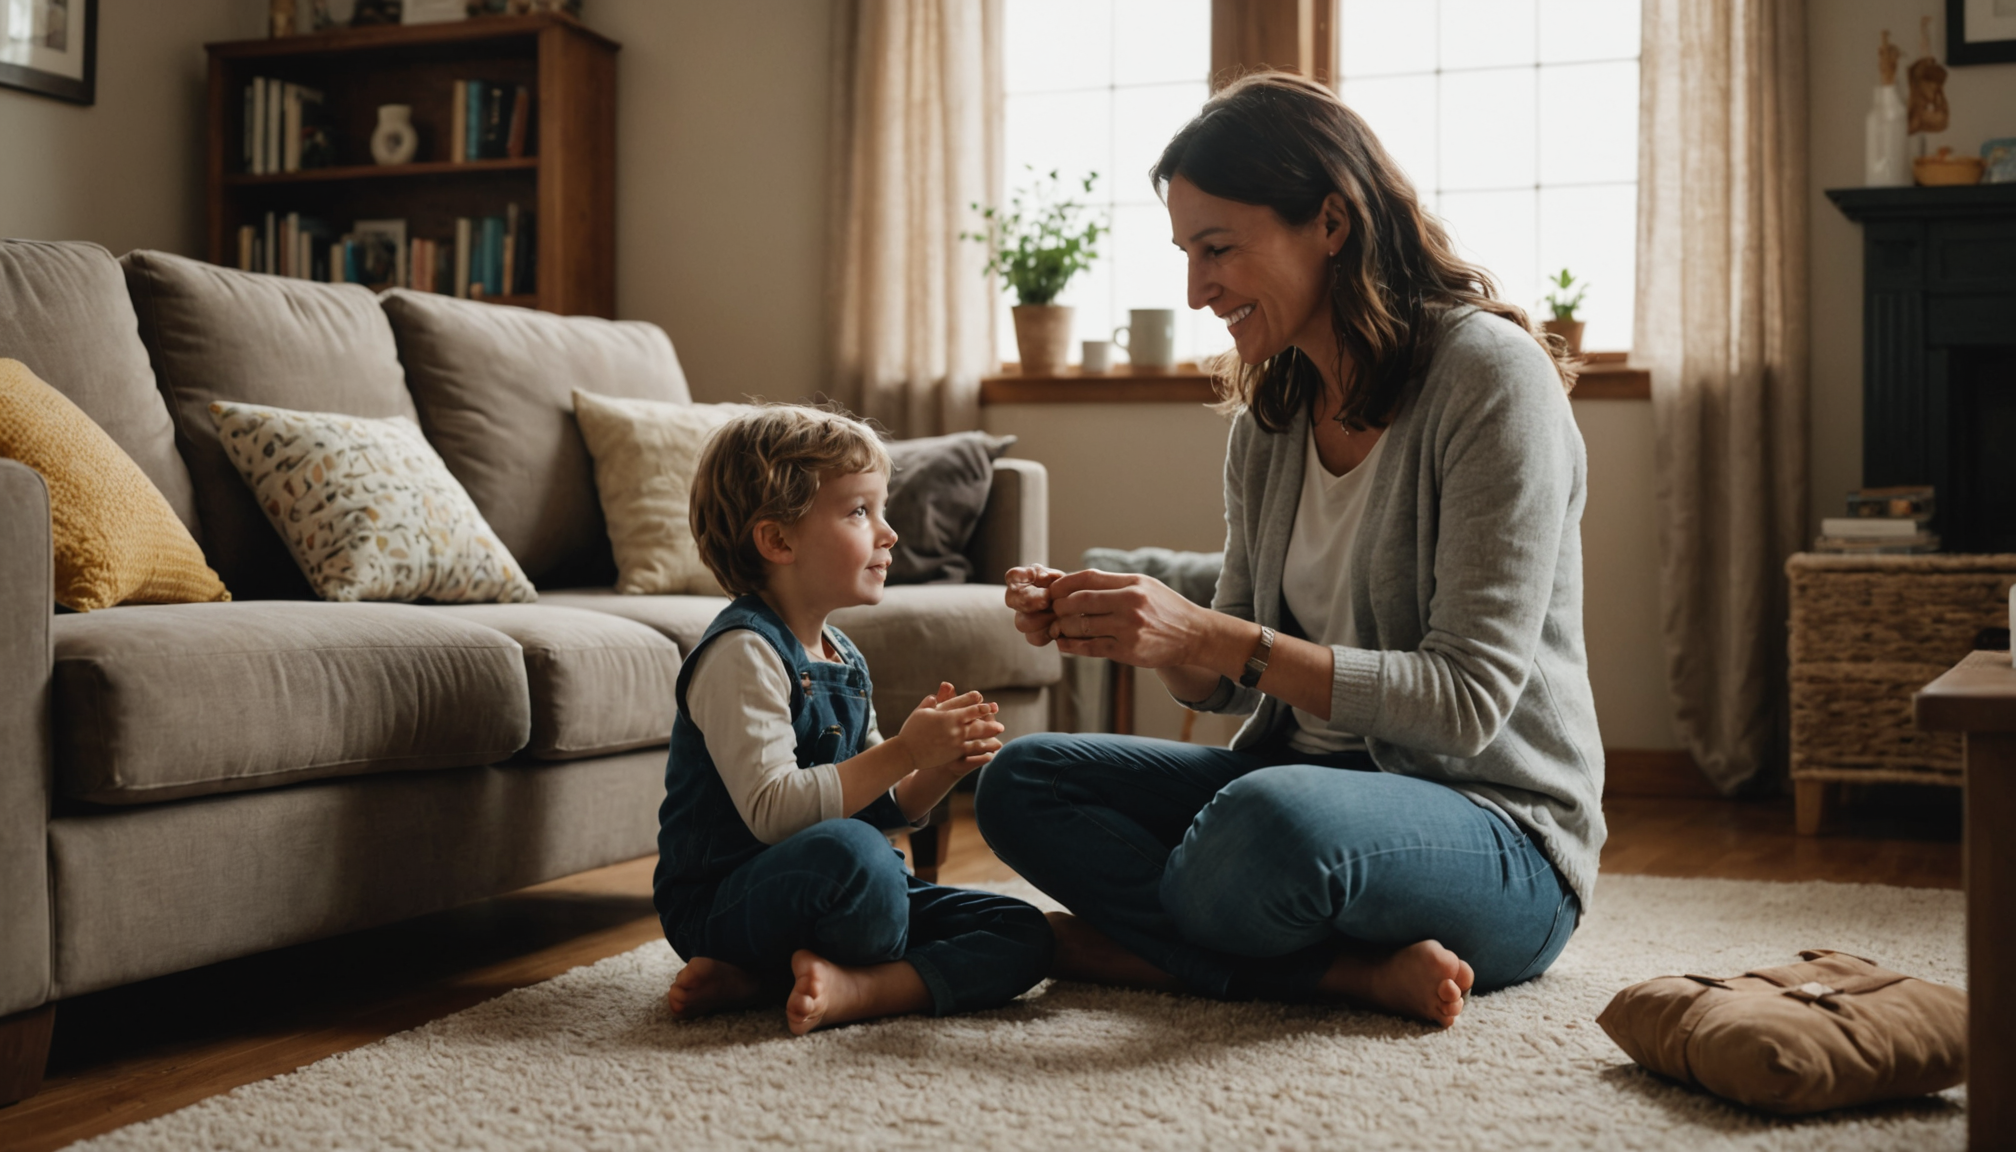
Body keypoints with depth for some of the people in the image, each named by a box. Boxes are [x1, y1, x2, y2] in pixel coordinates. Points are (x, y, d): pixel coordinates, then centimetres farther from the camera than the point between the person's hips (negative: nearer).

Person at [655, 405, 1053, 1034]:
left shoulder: (843, 659, 15)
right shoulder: (742, 651, -13)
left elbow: (881, 809, 18)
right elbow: (773, 811, -24)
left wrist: (942, 767, -2)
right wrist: (903, 753, -22)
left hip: (829, 891, 10)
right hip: (720, 902, -10)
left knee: (1022, 936, -4)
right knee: (846, 851, -41)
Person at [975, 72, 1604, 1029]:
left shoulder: (1489, 376, -14)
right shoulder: (1268, 418, 9)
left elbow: (1466, 702, -20)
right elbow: (1229, 687, 12)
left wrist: (1212, 637, -26)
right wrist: (1104, 627, -9)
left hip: (1500, 831, -8)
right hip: (1312, 782, 9)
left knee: (1274, 820, -40)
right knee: (1021, 783, -7)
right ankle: (1356, 970, -17)